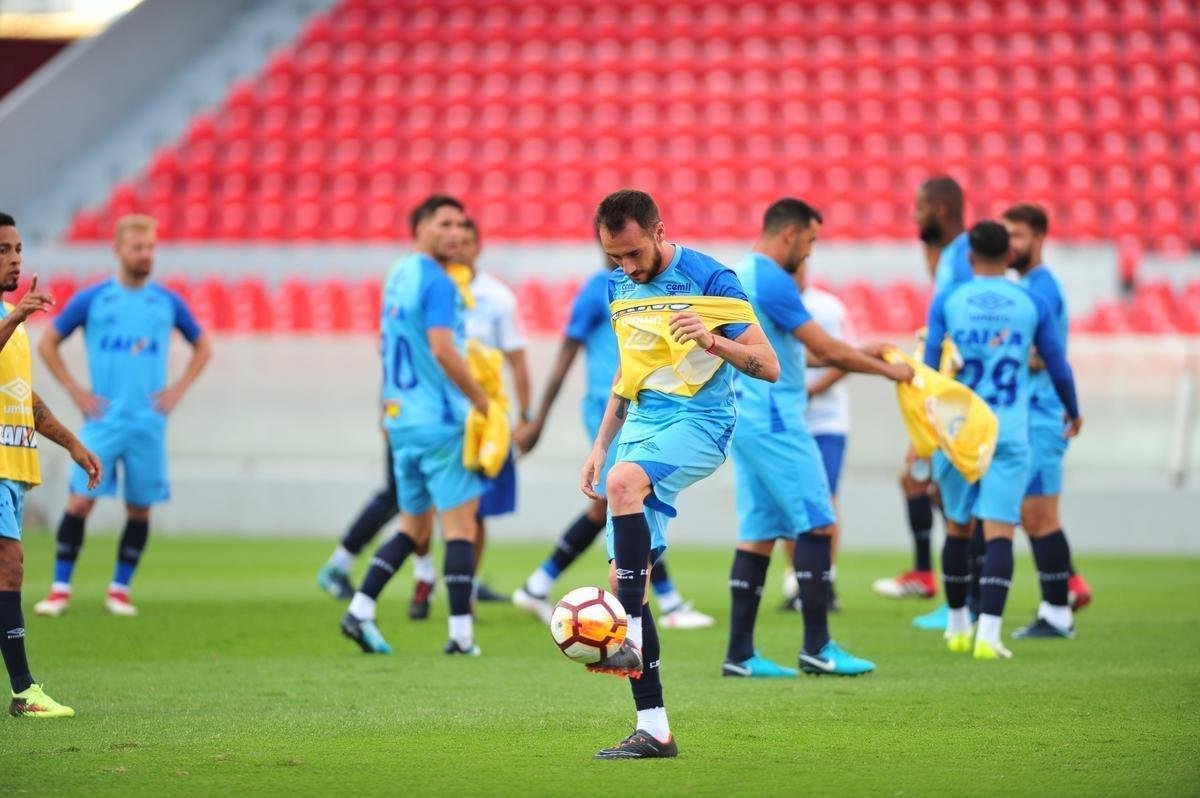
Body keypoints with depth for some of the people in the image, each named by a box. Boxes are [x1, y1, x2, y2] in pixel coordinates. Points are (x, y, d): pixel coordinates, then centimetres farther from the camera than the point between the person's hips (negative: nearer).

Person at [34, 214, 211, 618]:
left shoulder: (168, 302, 7)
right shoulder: (90, 300, 1)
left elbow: (202, 346, 20)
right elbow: (48, 343, 10)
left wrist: (178, 389, 7)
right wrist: (75, 390, 1)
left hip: (148, 422, 2)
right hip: (103, 419, -2)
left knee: (140, 508, 2)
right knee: (81, 501, -10)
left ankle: (120, 589, 14)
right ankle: (60, 589, -3)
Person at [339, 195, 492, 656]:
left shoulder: (399, 276, 14)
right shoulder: (436, 282, -14)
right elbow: (442, 349, -24)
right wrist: (479, 398, -14)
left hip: (400, 417, 8)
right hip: (439, 421, -8)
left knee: (414, 526, 16)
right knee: (460, 523, -3)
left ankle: (360, 610, 5)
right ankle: (461, 634, -5)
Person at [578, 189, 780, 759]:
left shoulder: (708, 280, -8)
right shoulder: (619, 288, 12)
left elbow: (769, 367, -10)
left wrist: (712, 341, -27)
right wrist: (599, 447, 22)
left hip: (697, 421, -7)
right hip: (640, 427, 7)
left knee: (625, 481, -38)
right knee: (622, 579, -2)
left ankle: (632, 641, -38)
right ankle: (653, 730, 3)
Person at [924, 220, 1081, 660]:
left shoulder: (947, 300, 2)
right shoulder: (1032, 304, 3)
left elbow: (930, 365, 1)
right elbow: (1058, 368, 9)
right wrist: (1073, 412, 27)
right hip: (1009, 434, -1)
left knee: (957, 528, 16)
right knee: (999, 532, -5)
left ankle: (957, 625, 27)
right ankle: (988, 632, -16)